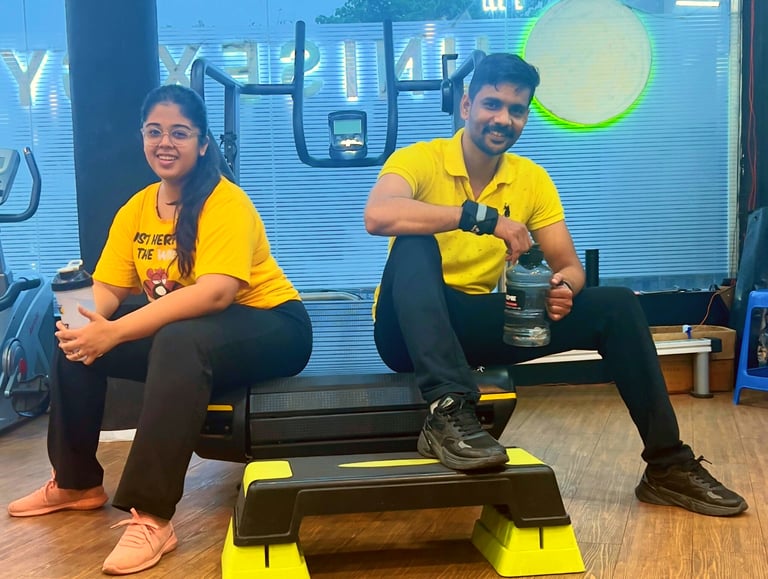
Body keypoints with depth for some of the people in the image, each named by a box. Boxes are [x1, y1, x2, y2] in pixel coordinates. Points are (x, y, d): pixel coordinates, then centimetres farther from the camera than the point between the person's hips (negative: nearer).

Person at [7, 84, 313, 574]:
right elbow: (108, 287, 1)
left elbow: (215, 293, -31)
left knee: (179, 341, -36)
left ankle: (153, 516, -30)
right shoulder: (136, 209, 4)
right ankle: (77, 482, 14)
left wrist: (114, 333, -35)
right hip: (178, 330, 8)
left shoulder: (225, 202, -18)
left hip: (270, 327, -7)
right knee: (77, 340, -3)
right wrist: (82, 320, -24)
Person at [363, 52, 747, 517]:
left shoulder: (532, 179, 4)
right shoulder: (419, 159, -11)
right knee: (415, 242, -35)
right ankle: (448, 413, -42)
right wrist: (481, 216, -37)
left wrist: (565, 287, -23)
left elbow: (569, 265, 2)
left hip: (476, 325, 4)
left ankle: (668, 465, -2)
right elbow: (378, 215, -33)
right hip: (412, 329, -4)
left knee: (617, 306, -9)